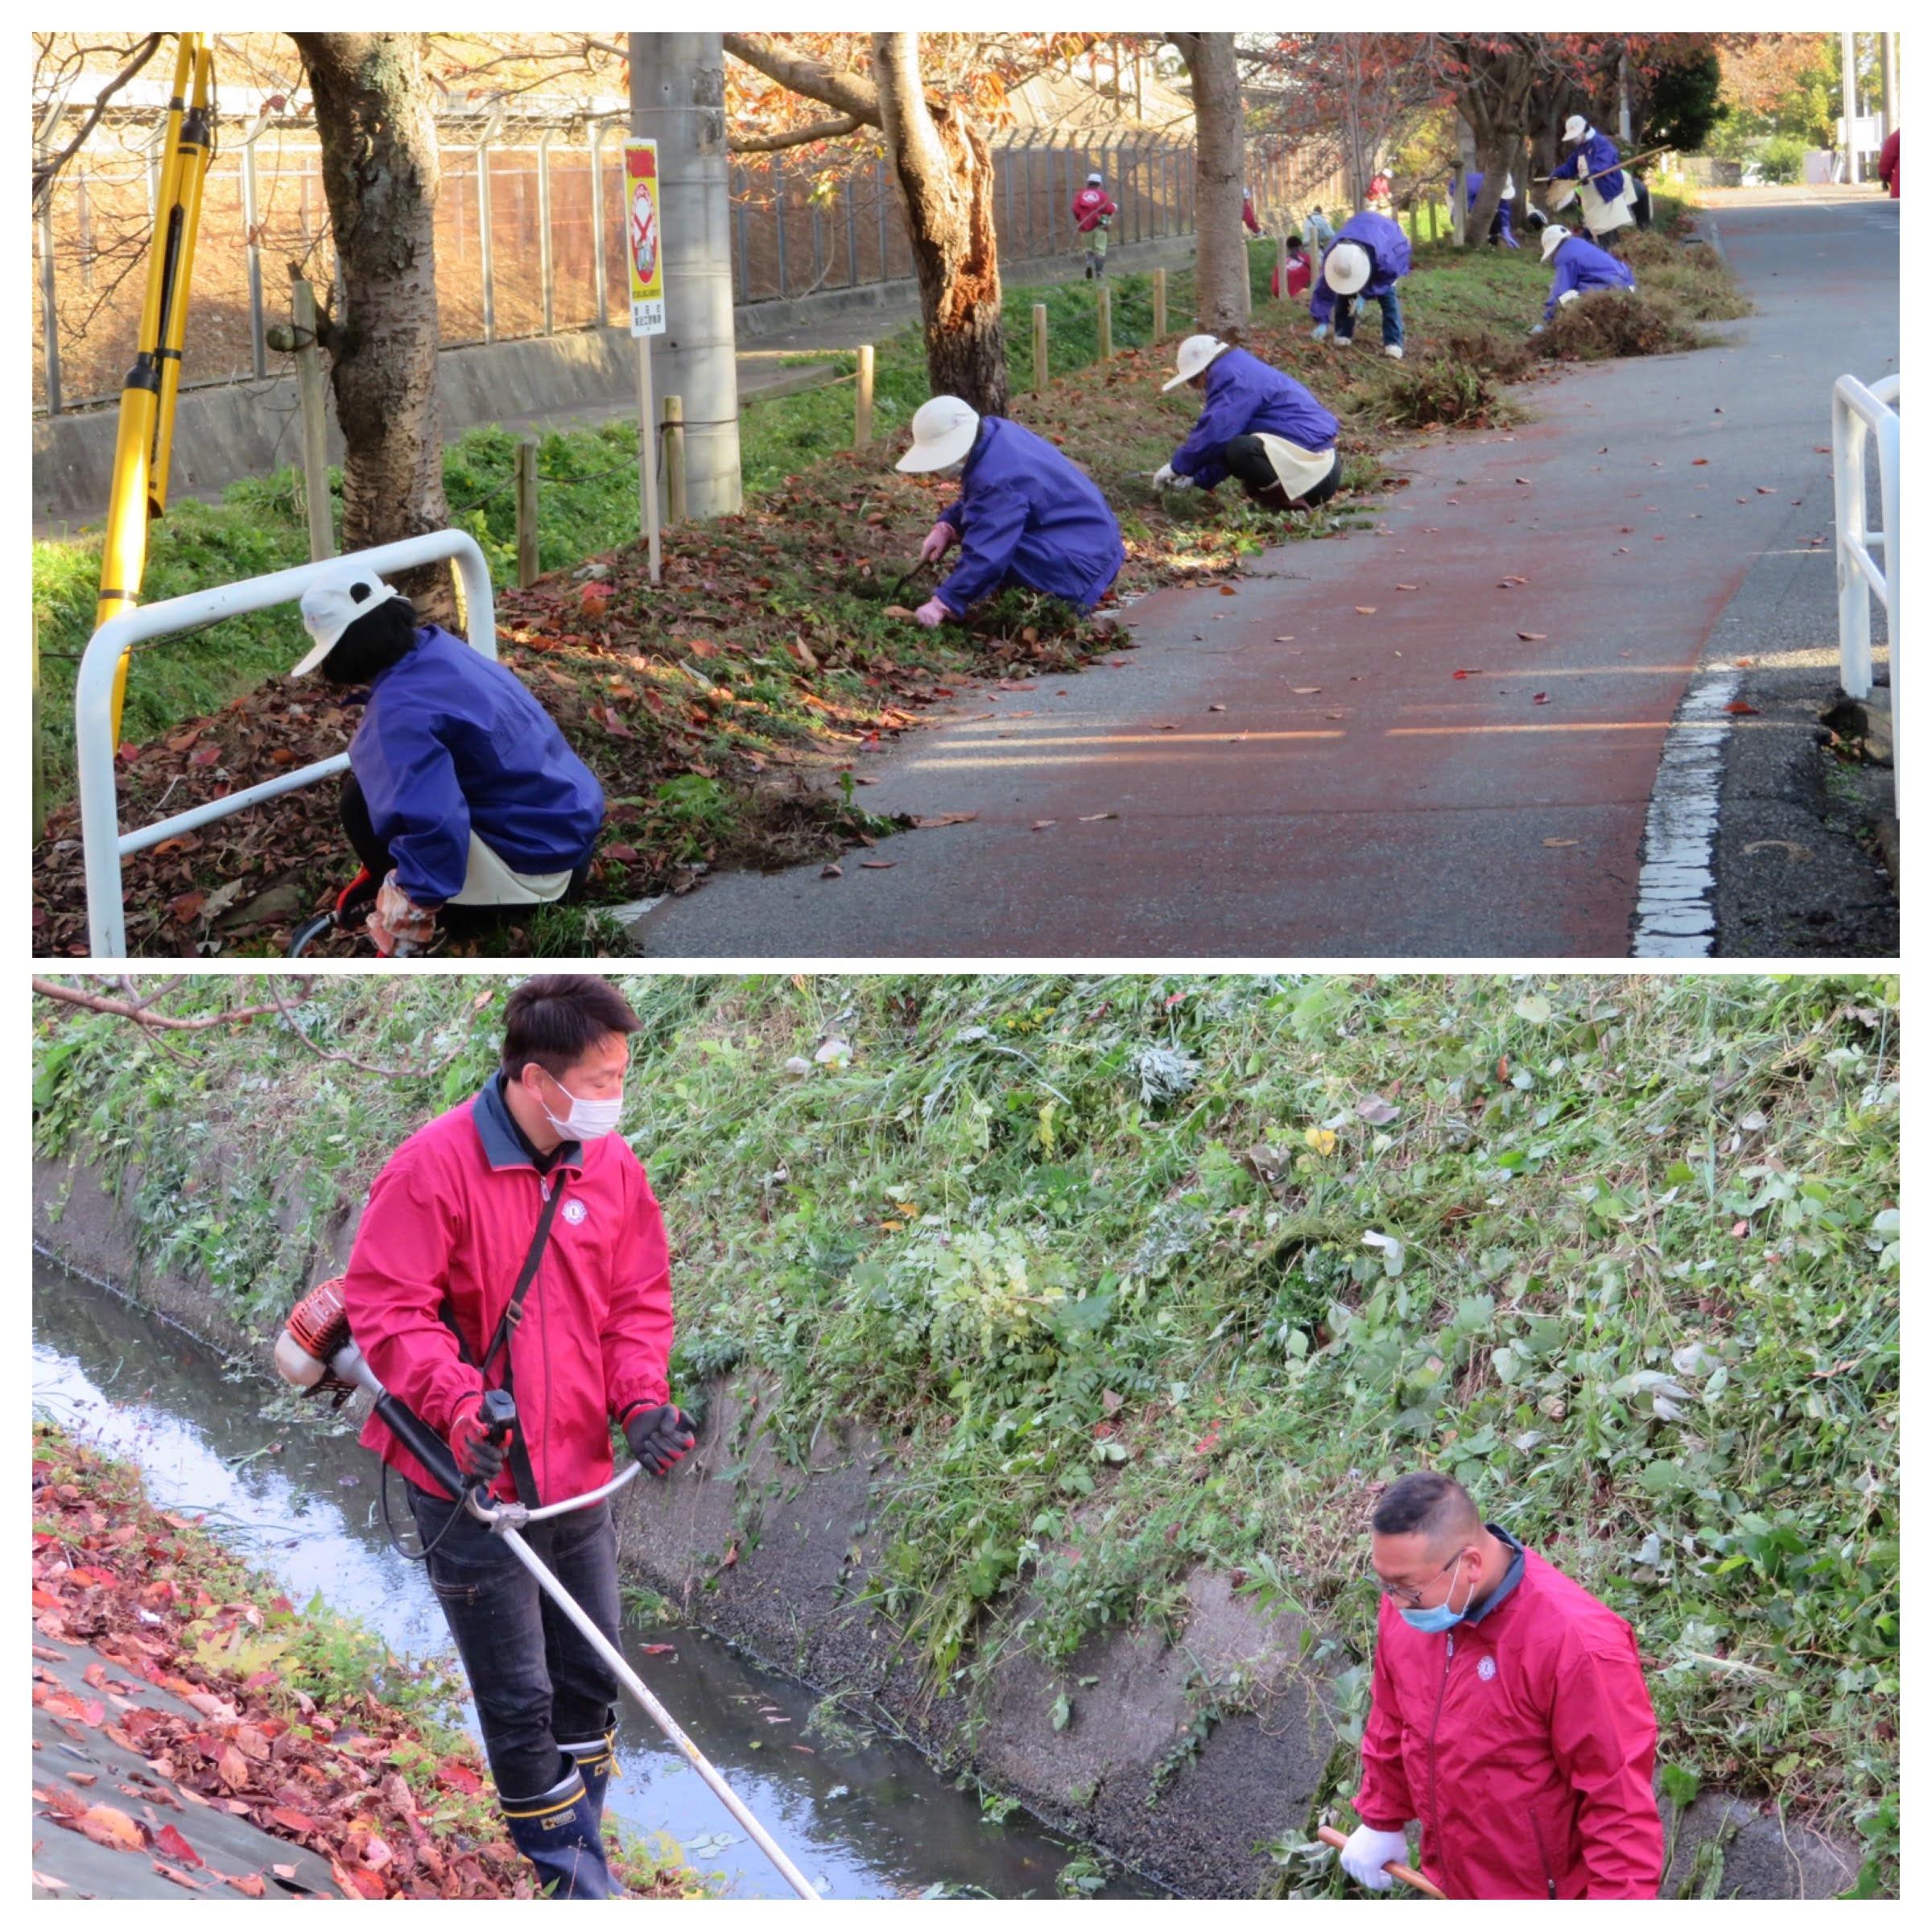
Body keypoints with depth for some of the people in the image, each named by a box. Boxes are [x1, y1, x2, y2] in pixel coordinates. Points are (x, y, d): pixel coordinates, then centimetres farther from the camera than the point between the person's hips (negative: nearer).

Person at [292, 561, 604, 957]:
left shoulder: (401, 713, -27)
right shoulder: (435, 647, 1)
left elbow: (431, 825, -39)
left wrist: (401, 930, -31)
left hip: (535, 863, -9)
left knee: (362, 800, -11)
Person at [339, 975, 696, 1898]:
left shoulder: (613, 1164, 1)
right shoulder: (435, 1163, -18)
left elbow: (638, 1299, 10)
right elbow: (384, 1304, -16)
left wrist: (641, 1399, -6)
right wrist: (456, 1402, -26)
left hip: (580, 1476, 6)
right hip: (471, 1485, -6)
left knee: (591, 1676, 17)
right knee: (518, 1698, 4)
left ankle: (581, 1844, 35)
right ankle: (572, 1875, 19)